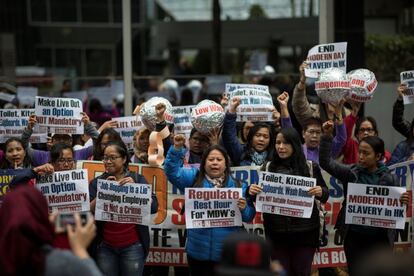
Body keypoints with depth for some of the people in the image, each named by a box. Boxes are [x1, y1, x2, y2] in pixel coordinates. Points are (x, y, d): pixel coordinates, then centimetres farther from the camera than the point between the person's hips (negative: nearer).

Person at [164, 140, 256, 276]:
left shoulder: (238, 185, 7)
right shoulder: (194, 178, 6)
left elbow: (249, 216, 7)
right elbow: (172, 171, -4)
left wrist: (244, 208, -16)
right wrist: (177, 148, -16)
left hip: (227, 252, 0)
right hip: (198, 251, 0)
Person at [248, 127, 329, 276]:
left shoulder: (311, 167, 2)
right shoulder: (267, 168, 5)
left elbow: (325, 195, 7)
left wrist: (320, 192, -15)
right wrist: (252, 191, -11)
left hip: (305, 231, -1)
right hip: (276, 232, 1)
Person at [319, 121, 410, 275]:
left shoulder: (390, 179, -2)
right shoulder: (351, 173, 0)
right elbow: (325, 162, -7)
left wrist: (402, 202, -16)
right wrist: (327, 136, -16)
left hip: (380, 238, -1)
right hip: (354, 237, 1)